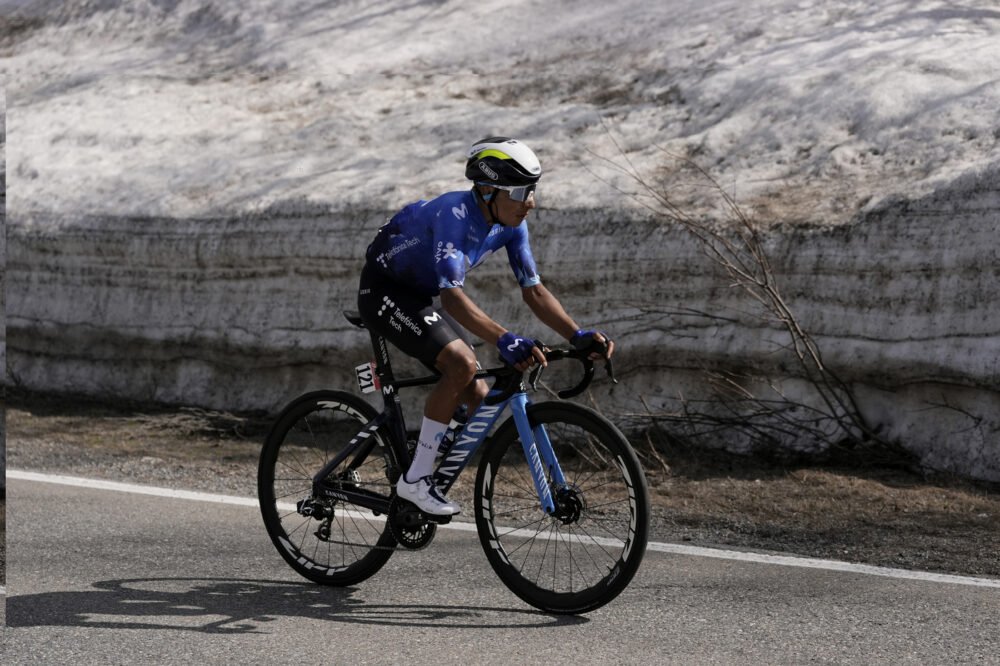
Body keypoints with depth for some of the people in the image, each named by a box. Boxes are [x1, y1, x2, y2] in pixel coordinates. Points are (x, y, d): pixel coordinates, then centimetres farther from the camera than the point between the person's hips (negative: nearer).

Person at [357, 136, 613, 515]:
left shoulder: (511, 223, -8)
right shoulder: (455, 214, -32)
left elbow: (533, 291, -6)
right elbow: (453, 298, -42)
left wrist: (578, 336, -21)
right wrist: (505, 341, -55)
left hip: (418, 298, 9)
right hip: (384, 291, -8)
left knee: (478, 398, 0)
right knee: (461, 363, -28)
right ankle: (416, 480, -20)